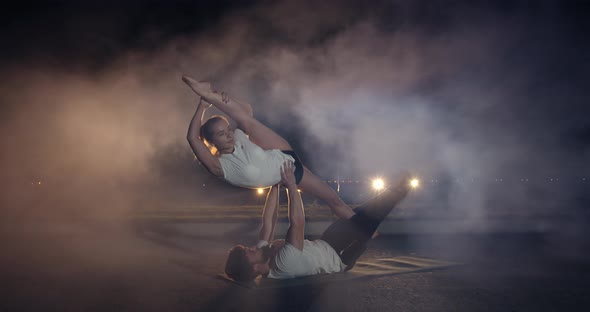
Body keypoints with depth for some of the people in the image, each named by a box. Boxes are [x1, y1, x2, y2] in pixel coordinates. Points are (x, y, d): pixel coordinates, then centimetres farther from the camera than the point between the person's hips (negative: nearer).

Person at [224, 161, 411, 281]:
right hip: (338, 259, -7)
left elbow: (268, 222, -11)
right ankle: (397, 193, 19)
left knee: (353, 216, 15)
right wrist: (291, 186, -37)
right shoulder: (283, 263, -44)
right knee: (364, 218, -8)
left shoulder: (262, 253, -20)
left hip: (323, 246, 7)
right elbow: (297, 222, -46)